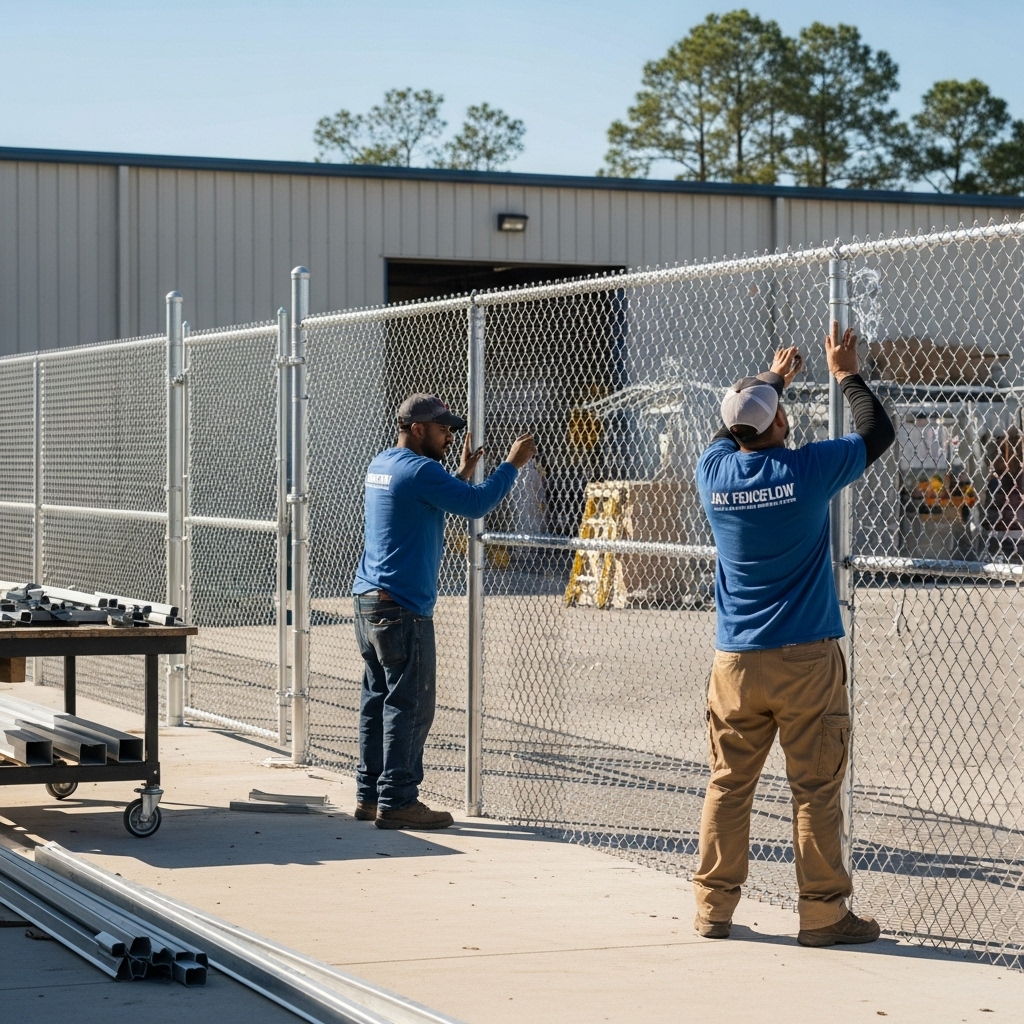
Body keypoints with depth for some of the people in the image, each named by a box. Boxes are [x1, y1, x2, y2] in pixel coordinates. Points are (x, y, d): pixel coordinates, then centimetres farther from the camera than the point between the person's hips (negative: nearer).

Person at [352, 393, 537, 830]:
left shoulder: (381, 465, 15)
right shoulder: (418, 470, -14)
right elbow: (476, 504, -17)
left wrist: (462, 474, 23)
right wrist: (512, 464, -7)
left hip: (368, 598, 10)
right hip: (401, 606, -10)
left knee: (378, 697, 13)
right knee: (409, 704, -7)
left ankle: (369, 794, 16)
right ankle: (397, 801, -6)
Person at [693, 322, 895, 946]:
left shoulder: (714, 471, 1)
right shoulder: (806, 470, -11)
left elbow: (732, 429, 25)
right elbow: (879, 432, 4)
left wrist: (773, 379, 38)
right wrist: (846, 376, 18)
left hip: (735, 661, 4)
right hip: (806, 659, -4)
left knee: (728, 784, 9)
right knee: (816, 788, 0)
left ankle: (714, 907, 12)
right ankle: (823, 913, 3)